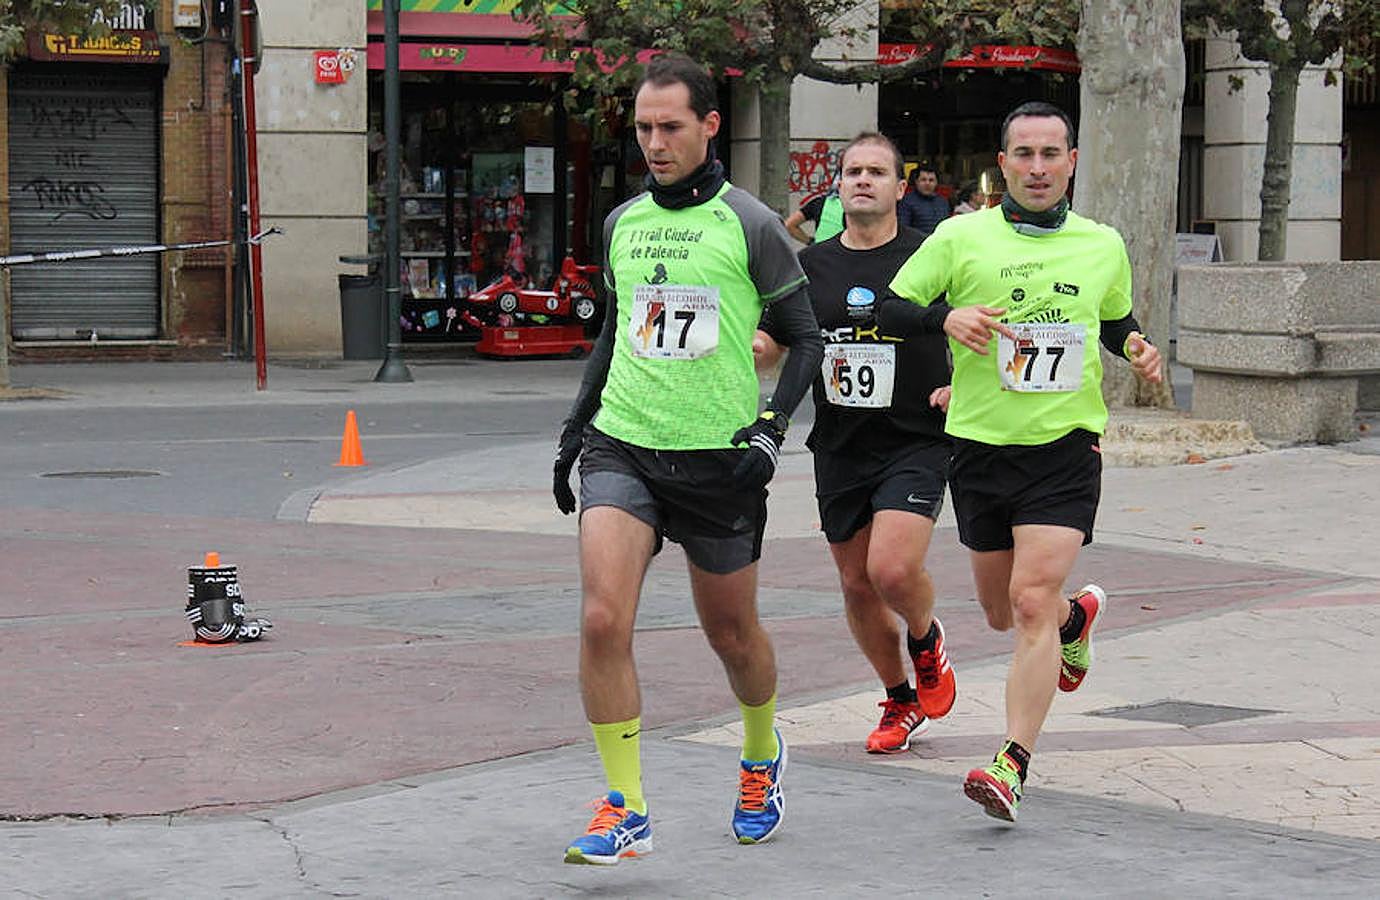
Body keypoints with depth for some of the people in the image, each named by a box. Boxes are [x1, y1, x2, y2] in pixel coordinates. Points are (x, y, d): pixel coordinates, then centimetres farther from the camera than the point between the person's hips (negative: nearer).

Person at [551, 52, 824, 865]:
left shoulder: (750, 226, -4)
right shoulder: (622, 223, 9)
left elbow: (806, 338, 2)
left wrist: (770, 430, -10)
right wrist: (575, 426, 19)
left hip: (718, 459, -3)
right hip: (621, 447, 3)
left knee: (732, 634, 12)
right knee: (603, 620, -16)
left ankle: (763, 756, 43)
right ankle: (625, 811, -10)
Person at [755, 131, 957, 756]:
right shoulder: (812, 265, 7)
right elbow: (769, 343, 11)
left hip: (916, 442, -4)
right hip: (840, 447, 4)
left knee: (893, 569, -20)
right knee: (857, 584, 9)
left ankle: (925, 643, 15)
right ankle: (900, 701, 30)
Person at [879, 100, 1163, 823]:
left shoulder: (1104, 246, 6)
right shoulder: (961, 237, -1)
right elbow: (888, 308, 2)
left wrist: (1135, 349, 1)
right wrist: (946, 315, -18)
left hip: (1065, 447, -2)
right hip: (980, 445, 2)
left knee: (1032, 602, -17)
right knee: (1002, 612, 15)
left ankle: (1012, 763, -16)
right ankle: (1077, 615, 50)